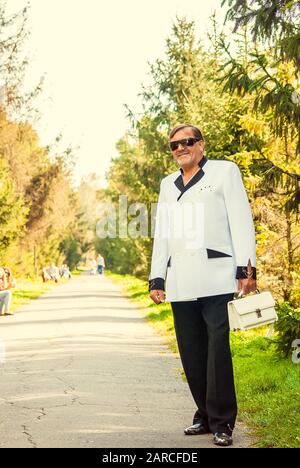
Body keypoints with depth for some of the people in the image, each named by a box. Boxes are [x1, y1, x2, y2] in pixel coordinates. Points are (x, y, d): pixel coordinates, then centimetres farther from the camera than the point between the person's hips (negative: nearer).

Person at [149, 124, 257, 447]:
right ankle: (205, 415, 16)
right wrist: (156, 278, 14)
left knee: (218, 350, -10)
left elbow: (241, 220, 1)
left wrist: (247, 268, -9)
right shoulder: (168, 184, 24)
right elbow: (161, 234, 23)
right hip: (180, 284, 5)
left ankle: (222, 422, -3)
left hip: (216, 280, -5)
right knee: (191, 353, 5)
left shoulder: (224, 171, 9)